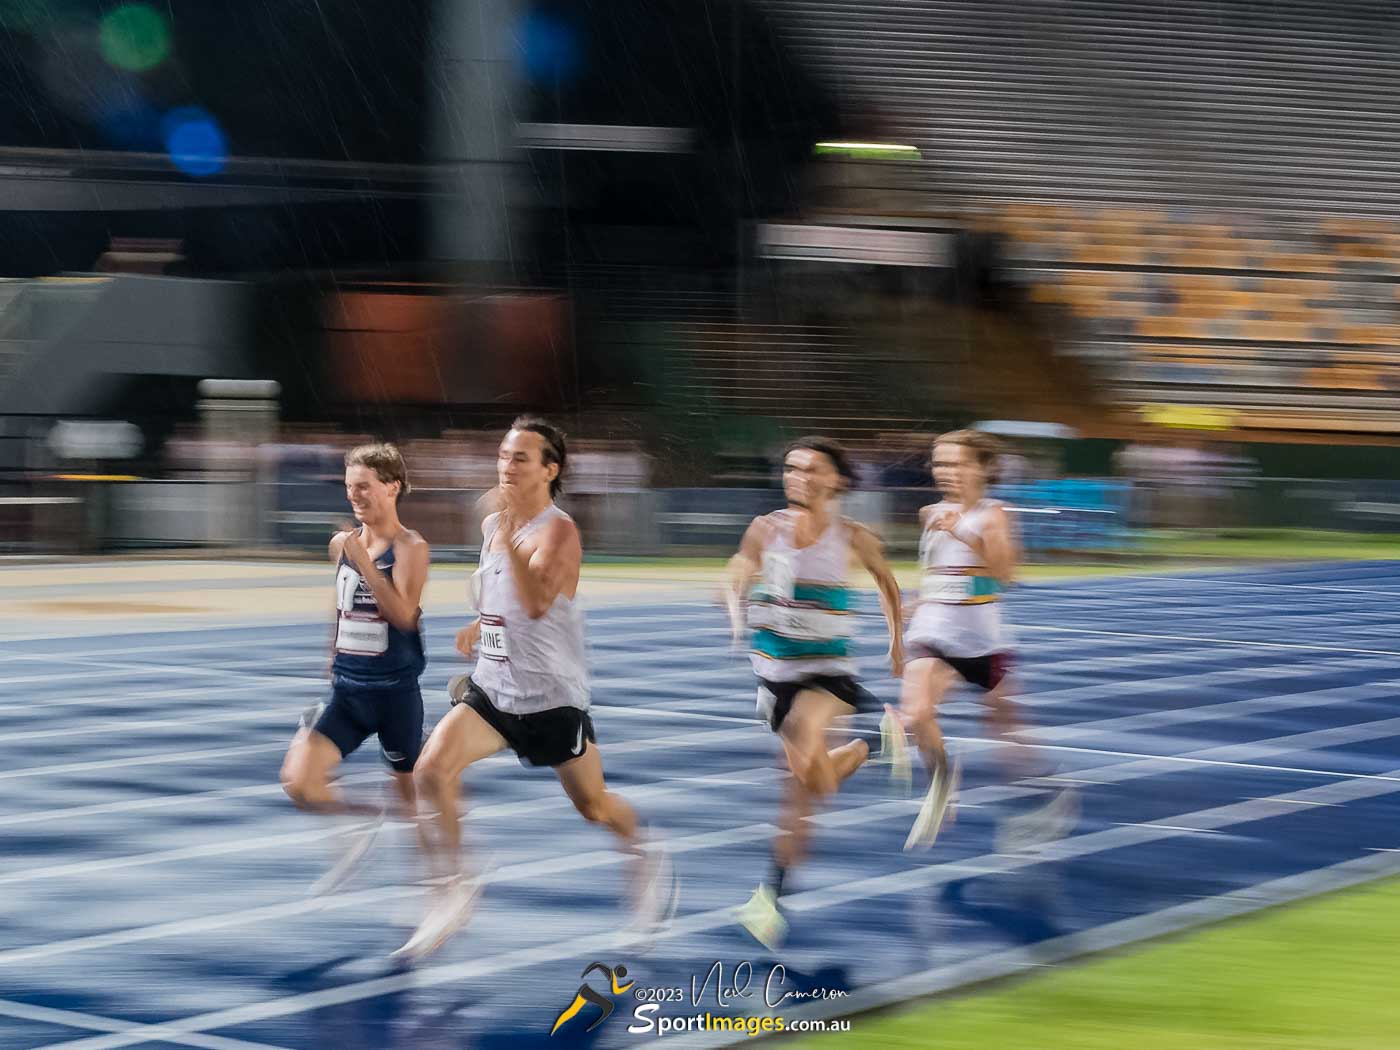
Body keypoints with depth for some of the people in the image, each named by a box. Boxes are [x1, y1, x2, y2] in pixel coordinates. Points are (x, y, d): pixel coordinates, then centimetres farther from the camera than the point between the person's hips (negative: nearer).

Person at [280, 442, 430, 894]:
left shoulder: (410, 548, -11)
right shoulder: (342, 544, 7)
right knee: (298, 783, -13)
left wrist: (365, 563, -26)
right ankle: (366, 818, 14)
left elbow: (403, 616, -23)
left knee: (414, 799, 7)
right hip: (345, 691, 5)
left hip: (395, 692, -5)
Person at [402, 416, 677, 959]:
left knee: (594, 806, 9)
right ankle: (457, 888, -5)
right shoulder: (491, 526, 6)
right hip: (492, 686, 6)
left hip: (552, 695, -6)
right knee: (432, 770, -17)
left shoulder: (558, 531, -17)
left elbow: (537, 603, -35)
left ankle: (644, 858, 40)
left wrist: (508, 537, -40)